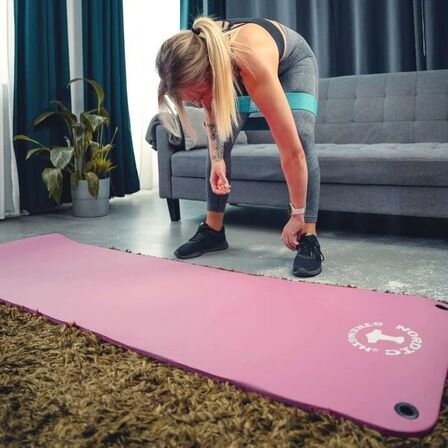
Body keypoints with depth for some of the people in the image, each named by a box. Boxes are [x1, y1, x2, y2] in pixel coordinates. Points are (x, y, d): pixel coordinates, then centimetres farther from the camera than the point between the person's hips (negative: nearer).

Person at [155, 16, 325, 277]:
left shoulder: (255, 65, -48)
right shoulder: (198, 56, -32)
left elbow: (292, 151, -44)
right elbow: (213, 108, -10)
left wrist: (297, 216, -38)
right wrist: (217, 160, -22)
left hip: (293, 60, -4)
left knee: (301, 137, -26)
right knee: (220, 140, -8)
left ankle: (309, 237, -21)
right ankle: (213, 230, 2)